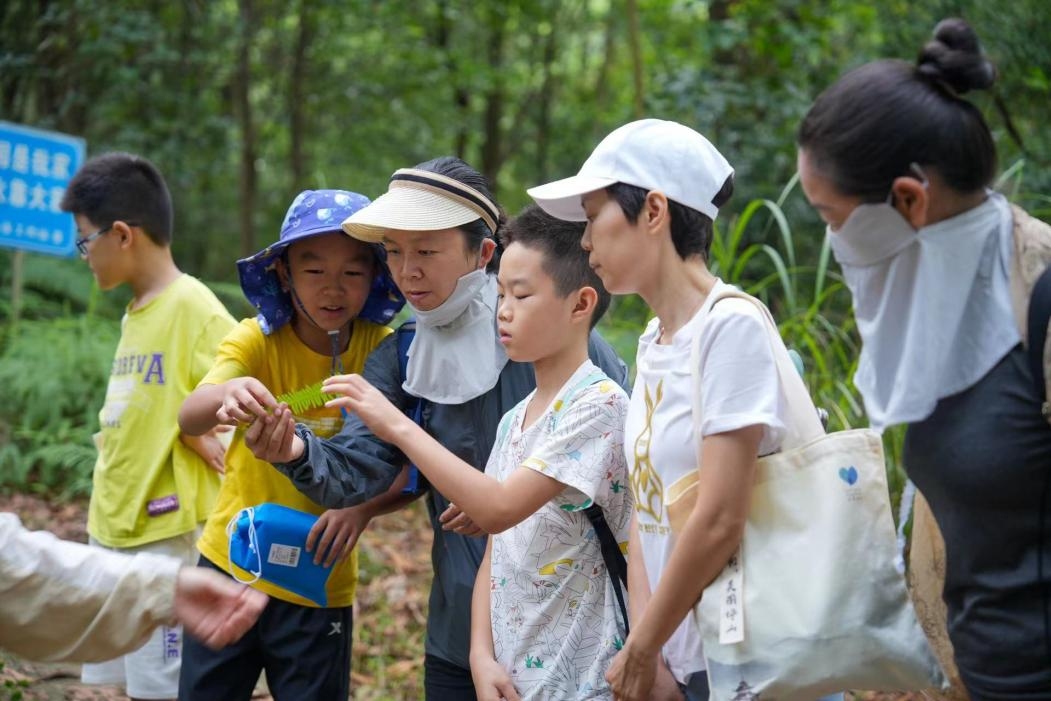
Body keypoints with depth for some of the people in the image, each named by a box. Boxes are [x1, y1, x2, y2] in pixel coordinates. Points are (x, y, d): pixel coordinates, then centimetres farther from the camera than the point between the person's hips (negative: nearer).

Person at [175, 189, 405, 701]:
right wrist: (227, 395, -50)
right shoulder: (255, 339, -11)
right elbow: (188, 418, -27)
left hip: (318, 585, 0)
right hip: (230, 561, 1)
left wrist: (365, 505, -32)